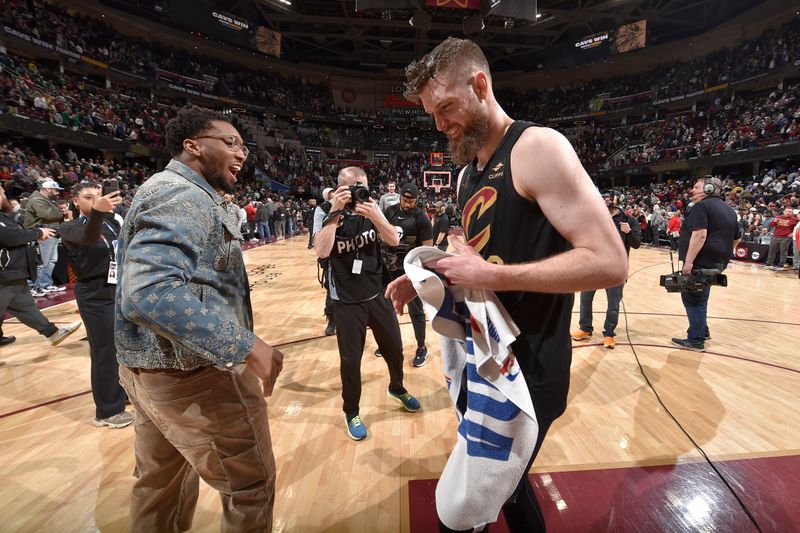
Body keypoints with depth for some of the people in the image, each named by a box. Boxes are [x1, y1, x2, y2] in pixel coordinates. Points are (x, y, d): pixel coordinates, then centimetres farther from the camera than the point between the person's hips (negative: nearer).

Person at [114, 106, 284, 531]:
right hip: (190, 373, -10)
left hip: (151, 367, 10)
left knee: (161, 486, 26)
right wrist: (244, 345, -32)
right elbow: (150, 293, -33)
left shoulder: (169, 190, 14)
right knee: (252, 485, 8)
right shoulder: (183, 196, -19)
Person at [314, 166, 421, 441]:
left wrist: (374, 215, -25)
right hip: (347, 301, -4)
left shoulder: (371, 208, 0)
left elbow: (394, 240, -10)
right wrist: (335, 212, -28)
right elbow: (321, 251, -25)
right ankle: (351, 413, 30)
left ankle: (397, 388, 45)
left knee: (394, 348, 16)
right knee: (350, 359, 7)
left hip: (378, 294, 4)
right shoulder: (328, 213, -9)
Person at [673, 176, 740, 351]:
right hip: (716, 262, 9)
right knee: (699, 297, 21)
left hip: (701, 262, -9)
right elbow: (737, 238, 22)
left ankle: (696, 340, 4)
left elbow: (699, 234, -24)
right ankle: (703, 331, 30)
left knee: (693, 299, -2)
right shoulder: (729, 210, 17)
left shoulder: (701, 206, -12)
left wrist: (689, 261, -26)